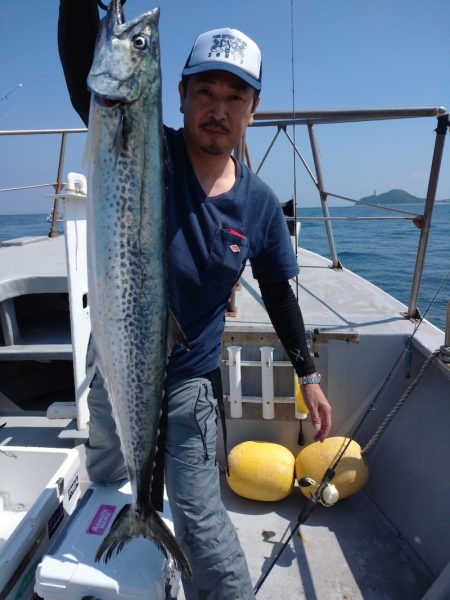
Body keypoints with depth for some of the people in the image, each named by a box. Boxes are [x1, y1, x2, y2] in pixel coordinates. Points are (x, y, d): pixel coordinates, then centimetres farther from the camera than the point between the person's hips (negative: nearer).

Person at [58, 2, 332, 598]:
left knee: (201, 525, 3)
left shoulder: (260, 203, -7)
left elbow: (278, 291, 4)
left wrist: (308, 375, 7)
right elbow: (83, 67, -25)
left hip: (187, 383, -1)